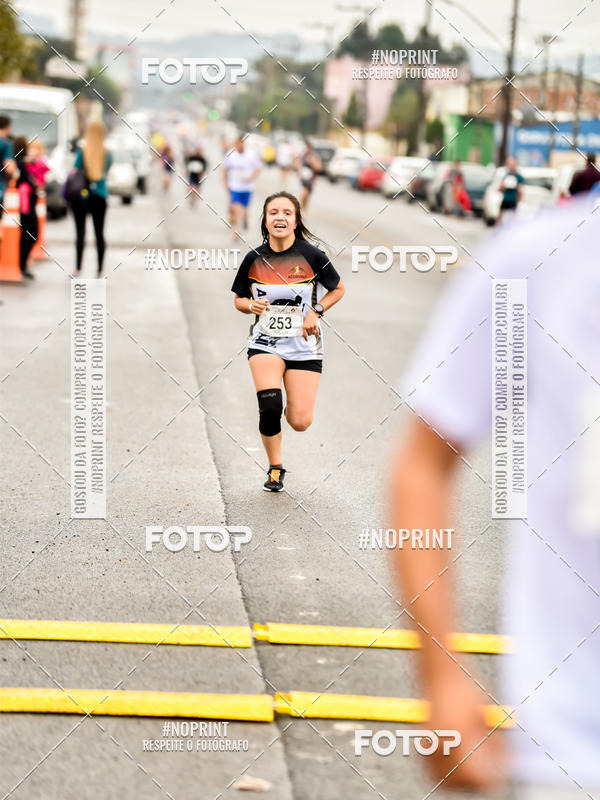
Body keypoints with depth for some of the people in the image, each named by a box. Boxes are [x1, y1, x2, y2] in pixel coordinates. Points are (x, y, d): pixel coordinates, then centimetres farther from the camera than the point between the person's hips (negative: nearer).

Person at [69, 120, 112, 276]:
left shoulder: (82, 151, -8)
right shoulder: (107, 154, 0)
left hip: (81, 196, -2)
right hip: (100, 196, 2)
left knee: (80, 232, -1)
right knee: (99, 233, 6)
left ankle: (78, 269, -6)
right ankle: (100, 271, 7)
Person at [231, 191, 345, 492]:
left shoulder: (312, 256, -8)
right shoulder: (254, 259, -2)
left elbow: (338, 289, 7)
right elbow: (238, 299, 11)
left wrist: (316, 311, -8)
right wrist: (251, 305, -11)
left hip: (304, 345, 0)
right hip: (264, 342, 1)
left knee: (300, 422, -6)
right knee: (269, 408, -23)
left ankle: (293, 405, 33)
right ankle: (275, 469, 1)